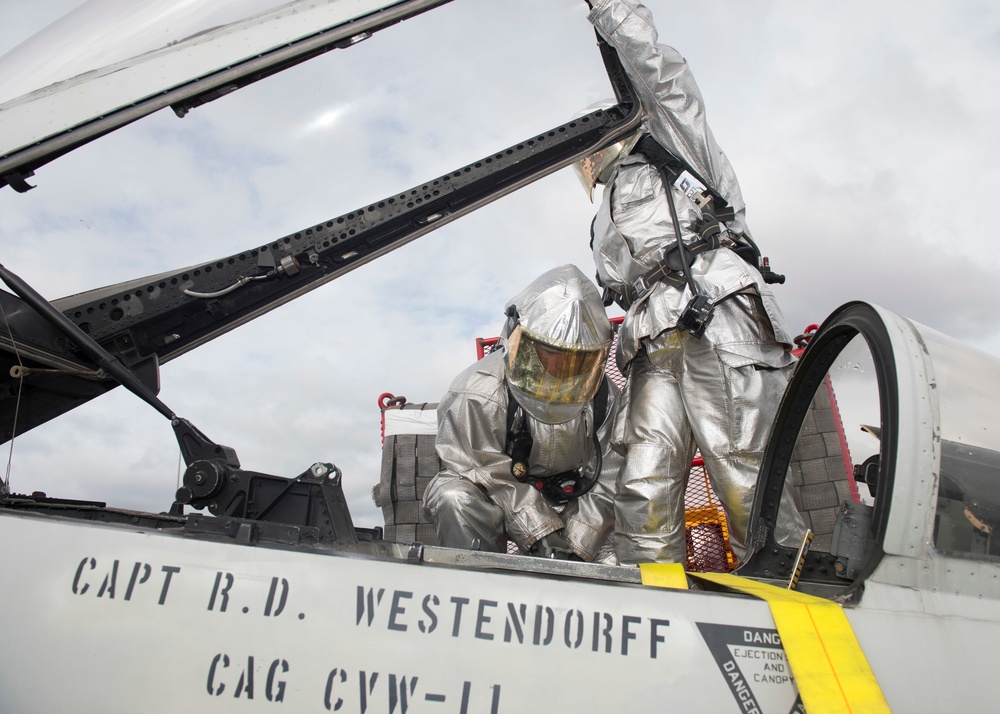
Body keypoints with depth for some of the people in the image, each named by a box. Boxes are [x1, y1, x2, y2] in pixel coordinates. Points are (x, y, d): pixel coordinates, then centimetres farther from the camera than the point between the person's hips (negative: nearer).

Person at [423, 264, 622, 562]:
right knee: (457, 499, -34)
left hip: (563, 500, 4)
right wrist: (543, 535, -28)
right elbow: (496, 480, -21)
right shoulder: (476, 395, -23)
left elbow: (606, 481, -7)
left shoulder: (604, 399, -9)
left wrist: (575, 544, -18)